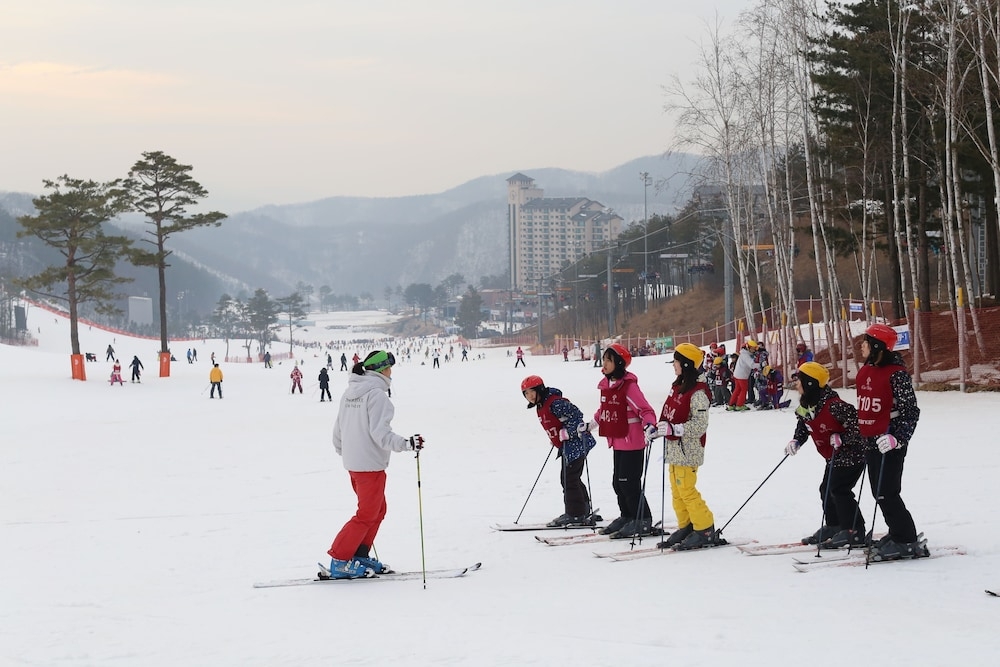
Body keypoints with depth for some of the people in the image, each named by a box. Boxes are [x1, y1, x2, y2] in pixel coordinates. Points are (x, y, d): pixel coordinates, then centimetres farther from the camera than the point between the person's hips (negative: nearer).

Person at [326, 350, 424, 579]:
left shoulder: (349, 392, 10)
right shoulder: (376, 394, -16)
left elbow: (338, 430, 16)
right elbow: (380, 433, -23)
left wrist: (344, 452, 31)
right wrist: (406, 444, -24)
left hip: (353, 463, 9)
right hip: (370, 464, -9)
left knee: (378, 509, 19)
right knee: (367, 515, -1)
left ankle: (359, 556, 20)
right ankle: (339, 562, -1)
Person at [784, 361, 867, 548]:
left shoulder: (833, 405, -29)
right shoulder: (805, 407, 0)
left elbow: (856, 419, -28)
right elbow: (802, 427, 14)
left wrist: (842, 438, -26)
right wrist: (795, 442, -4)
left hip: (852, 454, -10)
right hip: (834, 457, 10)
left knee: (838, 489, -14)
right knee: (826, 489, 10)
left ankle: (854, 532, -7)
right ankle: (834, 527, 24)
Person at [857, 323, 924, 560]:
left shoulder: (896, 374, -15)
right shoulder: (864, 372, 10)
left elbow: (911, 412, -16)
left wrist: (898, 438, -27)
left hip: (890, 443, -9)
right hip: (871, 443, 9)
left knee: (887, 494, -10)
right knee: (880, 493, 13)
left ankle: (908, 542, -3)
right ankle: (897, 534, 25)